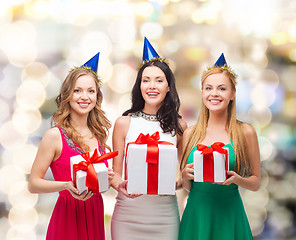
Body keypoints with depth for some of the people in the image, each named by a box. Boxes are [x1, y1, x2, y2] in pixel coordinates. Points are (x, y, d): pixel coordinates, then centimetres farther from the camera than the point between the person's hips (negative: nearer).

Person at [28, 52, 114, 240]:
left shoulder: (99, 134, 7)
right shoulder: (55, 136, -9)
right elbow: (33, 184, -9)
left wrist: (106, 178, -2)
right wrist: (67, 186, -23)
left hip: (95, 214, 5)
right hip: (68, 216, -5)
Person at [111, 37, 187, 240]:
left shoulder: (178, 126, 4)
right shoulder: (124, 123, 1)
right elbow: (115, 172, 4)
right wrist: (120, 185, -17)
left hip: (164, 213, 1)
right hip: (128, 212, -1)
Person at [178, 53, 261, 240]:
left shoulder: (245, 132, -2)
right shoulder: (190, 133, 5)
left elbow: (256, 183, 4)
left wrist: (237, 179, -15)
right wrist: (185, 176, -8)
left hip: (228, 216, -2)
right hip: (196, 215, 2)